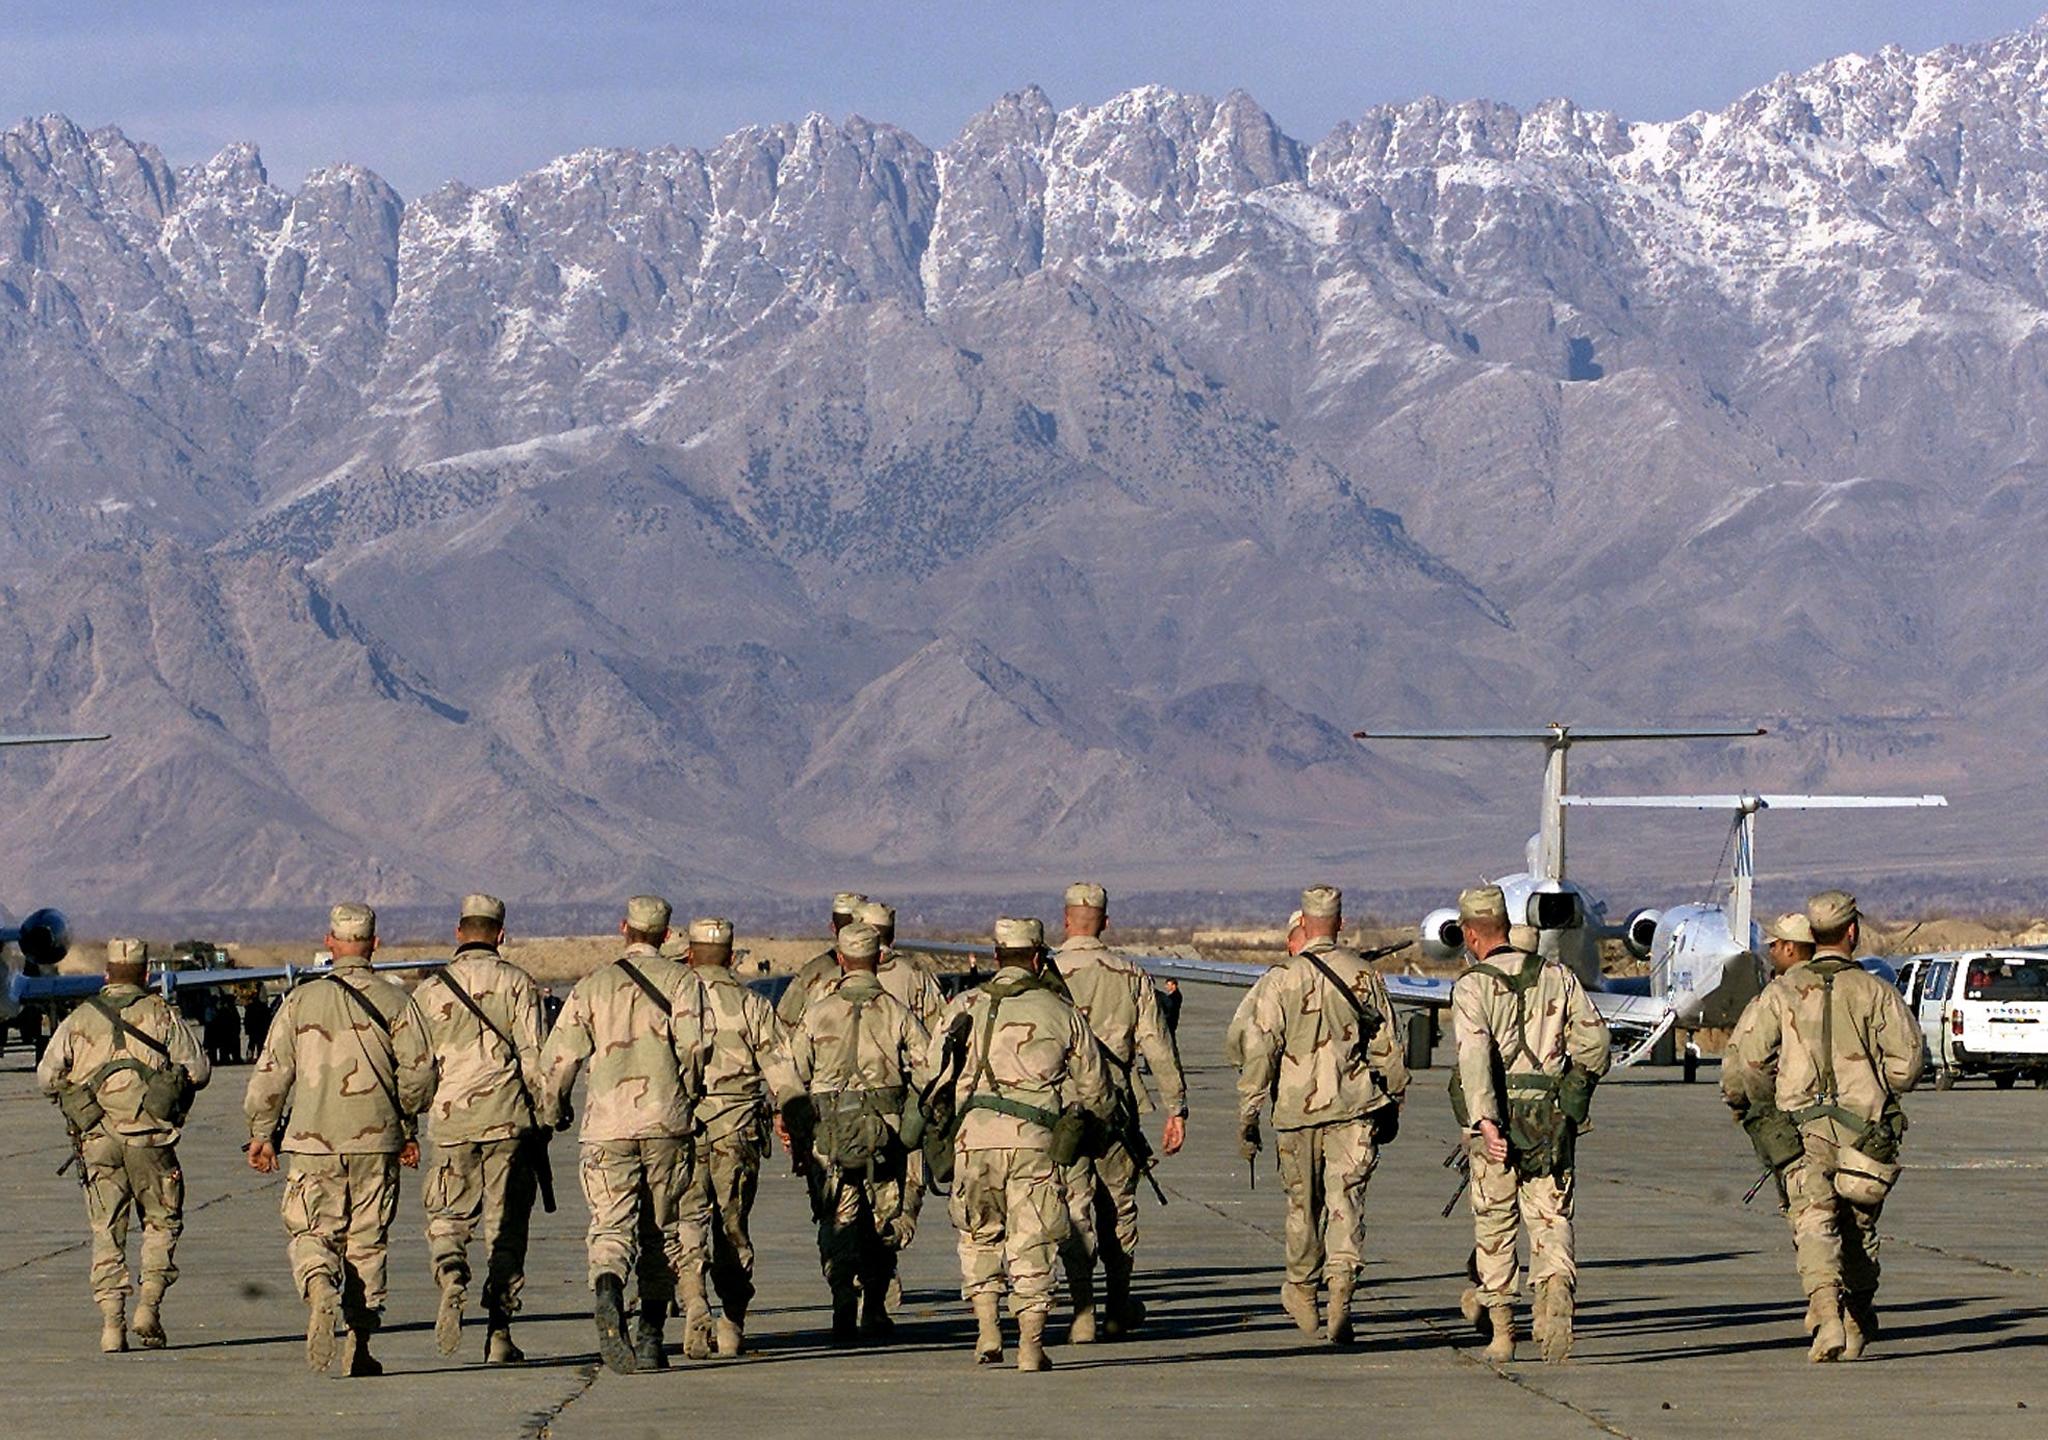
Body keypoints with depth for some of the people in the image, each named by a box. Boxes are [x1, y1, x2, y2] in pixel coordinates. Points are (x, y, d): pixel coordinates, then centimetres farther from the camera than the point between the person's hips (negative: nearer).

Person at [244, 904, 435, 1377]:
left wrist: (262, 1132, 9)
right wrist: (407, 1129, 10)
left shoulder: (302, 1000, 1)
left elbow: (272, 1071, 0)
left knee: (311, 1233, 6)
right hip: (376, 1141, 1)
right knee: (367, 1241, 9)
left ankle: (321, 1294, -27)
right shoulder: (395, 1002, 1)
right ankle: (358, 1345, 7)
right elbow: (418, 1072, -4)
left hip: (313, 1141, -1)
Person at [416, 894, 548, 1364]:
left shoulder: (431, 989, 6)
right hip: (508, 1115, 0)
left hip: (450, 1115, 0)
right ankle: (499, 1333, 4)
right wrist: (543, 1118, 4)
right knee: (505, 1226, 6)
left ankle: (452, 1282, -22)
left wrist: (416, 1114, 21)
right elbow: (533, 1056, -3)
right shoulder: (517, 982, 2)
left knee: (447, 1218, 9)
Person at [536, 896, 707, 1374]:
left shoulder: (593, 984, 9)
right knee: (659, 1230, 11)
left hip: (607, 1123, 0)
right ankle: (651, 1335, 10)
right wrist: (689, 1097, 10)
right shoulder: (679, 980, 4)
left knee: (611, 1227, -6)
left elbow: (558, 1056, 4)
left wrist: (553, 1111, 21)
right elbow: (692, 1046, -9)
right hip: (665, 1120, 0)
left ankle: (607, 1292, -38)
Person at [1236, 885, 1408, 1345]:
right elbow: (1388, 1048, 9)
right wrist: (1392, 1105, 21)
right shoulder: (1366, 975, 3)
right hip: (1355, 1107, 1)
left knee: (1303, 1203, 14)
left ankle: (1302, 1293, 32)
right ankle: (1341, 1291, -21)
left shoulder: (1282, 979, -6)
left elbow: (1259, 1052, -7)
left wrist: (1247, 1118, -2)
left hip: (1297, 1107, -1)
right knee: (1346, 1200, -3)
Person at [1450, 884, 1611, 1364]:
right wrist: (1575, 1091, 21)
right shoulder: (1556, 976, 9)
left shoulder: (1473, 986, -5)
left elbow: (1475, 1053, -19)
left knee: (1493, 1221, 11)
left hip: (1496, 1121, -2)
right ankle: (1556, 1288, -28)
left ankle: (1500, 1328, 16)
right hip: (1552, 1119, 3)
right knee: (1550, 1218, 1)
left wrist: (1484, 1121, -27)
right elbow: (1594, 1036, 6)